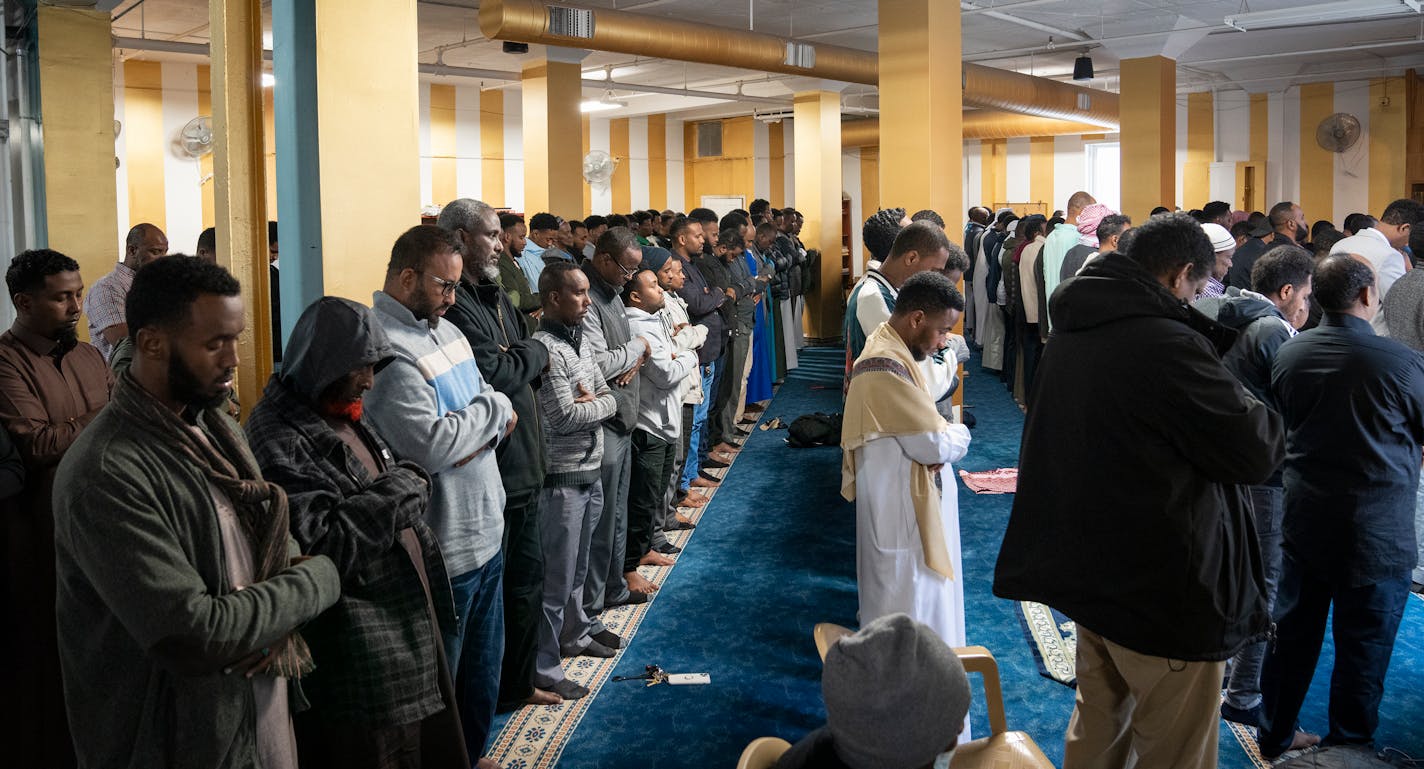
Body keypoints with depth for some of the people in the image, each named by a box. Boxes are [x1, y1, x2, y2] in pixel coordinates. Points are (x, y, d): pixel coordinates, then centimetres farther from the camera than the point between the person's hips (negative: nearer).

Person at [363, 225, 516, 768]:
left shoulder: (445, 329, 9)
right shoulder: (387, 349, -21)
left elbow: (500, 414, 13)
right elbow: (429, 446, -30)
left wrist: (480, 433, -10)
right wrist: (493, 409, -14)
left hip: (485, 531, 10)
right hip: (442, 549, -9)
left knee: (484, 663, 24)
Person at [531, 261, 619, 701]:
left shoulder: (580, 340, 10)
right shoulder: (545, 348, -19)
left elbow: (609, 399, 13)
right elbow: (565, 416, -23)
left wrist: (592, 403, -9)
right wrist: (598, 404, -5)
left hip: (590, 471, 9)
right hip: (562, 477, -9)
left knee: (578, 566, 23)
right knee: (557, 577, 0)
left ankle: (575, 635, 40)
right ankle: (543, 668, 11)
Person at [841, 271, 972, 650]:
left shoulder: (891, 349, 8)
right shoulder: (887, 369, -27)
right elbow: (936, 445, -25)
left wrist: (944, 434, -8)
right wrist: (960, 434, -2)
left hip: (908, 504, 11)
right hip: (901, 514, -11)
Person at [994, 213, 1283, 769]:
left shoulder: (1071, 334, 4)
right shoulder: (1167, 344, -23)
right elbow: (1258, 451, -17)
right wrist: (1259, 414, 4)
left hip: (1087, 570, 9)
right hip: (1165, 592, -8)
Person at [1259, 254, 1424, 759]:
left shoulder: (1288, 354, -5)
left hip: (1305, 522, 5)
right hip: (1377, 533, -5)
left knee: (1293, 635, 16)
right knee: (1363, 651, 10)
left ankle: (1274, 740, 29)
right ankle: (1348, 750, 22)